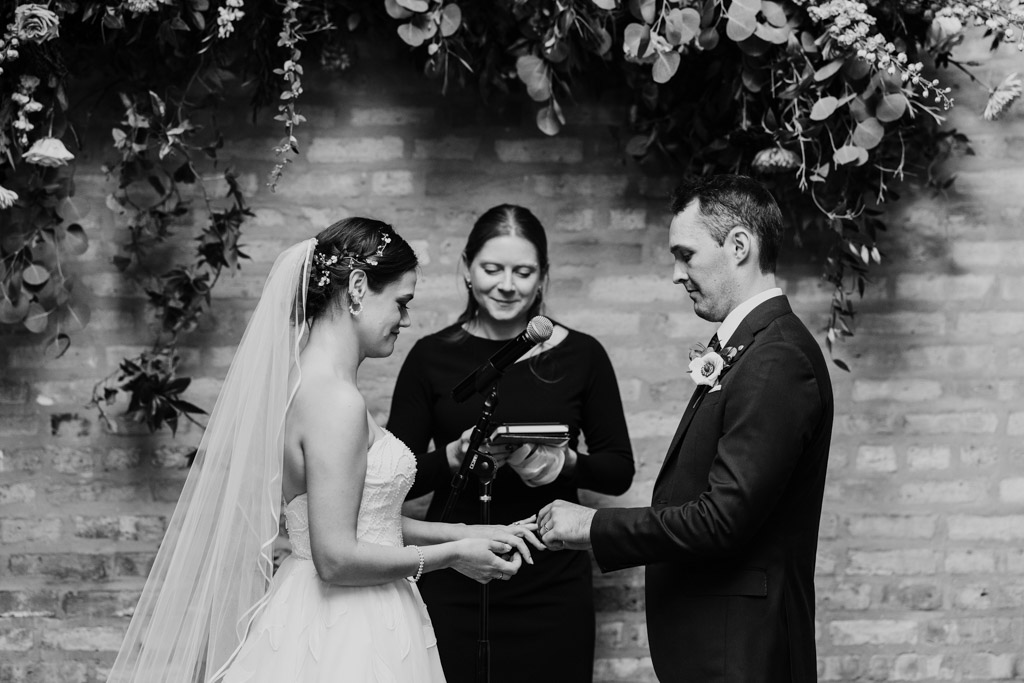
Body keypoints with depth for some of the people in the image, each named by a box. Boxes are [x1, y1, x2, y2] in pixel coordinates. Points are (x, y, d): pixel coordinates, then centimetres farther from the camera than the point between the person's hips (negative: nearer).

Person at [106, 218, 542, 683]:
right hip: (347, 644, -9)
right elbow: (337, 557, -22)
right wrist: (450, 555, -12)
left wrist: (464, 533, 11)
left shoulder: (306, 381, 9)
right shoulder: (335, 400, -20)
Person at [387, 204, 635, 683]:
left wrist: (566, 463, -14)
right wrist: (454, 457, -16)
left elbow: (620, 472, 6)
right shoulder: (432, 356, 2)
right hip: (454, 585, 0)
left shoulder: (581, 355, 2)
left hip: (551, 585, 0)